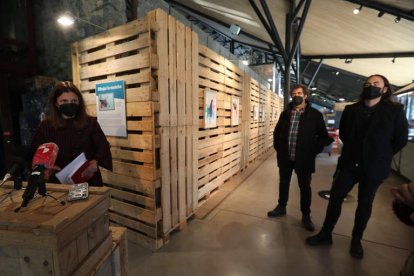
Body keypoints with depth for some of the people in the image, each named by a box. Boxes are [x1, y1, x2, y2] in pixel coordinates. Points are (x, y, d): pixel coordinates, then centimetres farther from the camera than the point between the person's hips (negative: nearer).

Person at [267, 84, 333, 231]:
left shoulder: (315, 115, -4)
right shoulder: (285, 114, 6)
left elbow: (324, 136, -1)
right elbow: (277, 132, 15)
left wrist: (313, 151, -8)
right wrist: (278, 147, 6)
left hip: (304, 158, -3)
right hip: (285, 157, 3)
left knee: (305, 187, 10)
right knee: (283, 183, 16)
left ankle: (306, 216, 28)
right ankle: (281, 207, 35)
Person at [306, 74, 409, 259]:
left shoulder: (395, 111, -5)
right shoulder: (351, 110, 1)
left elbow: (401, 139, 2)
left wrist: (383, 156, 4)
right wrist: (354, 150, 11)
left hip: (374, 168, -1)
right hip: (349, 163, 2)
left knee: (365, 204, 12)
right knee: (335, 198, 3)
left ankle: (356, 241, 31)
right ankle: (325, 234, 19)